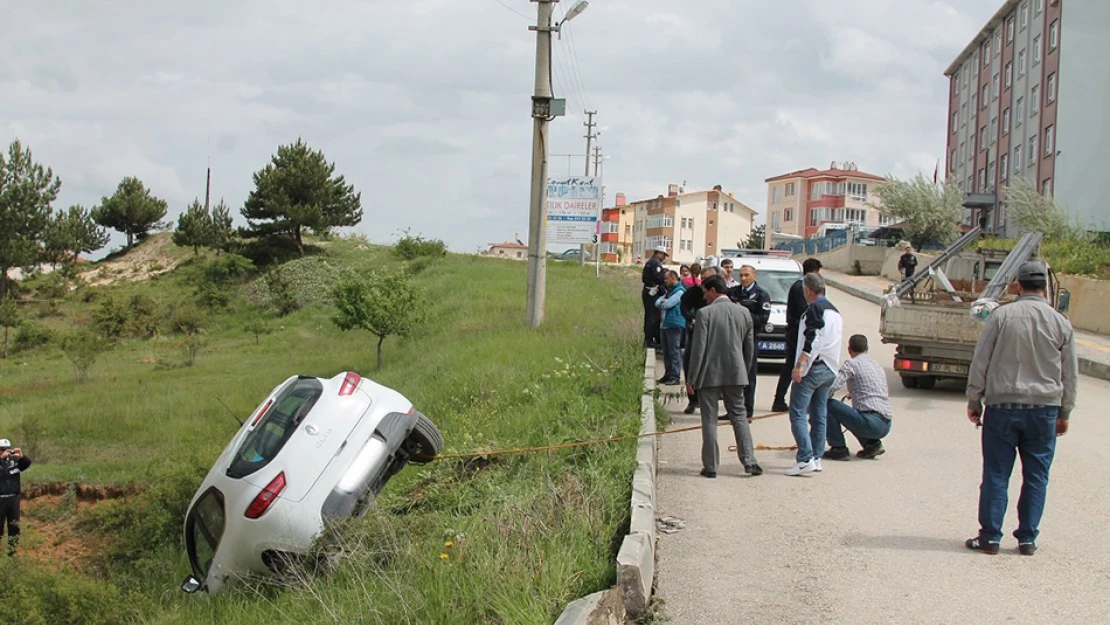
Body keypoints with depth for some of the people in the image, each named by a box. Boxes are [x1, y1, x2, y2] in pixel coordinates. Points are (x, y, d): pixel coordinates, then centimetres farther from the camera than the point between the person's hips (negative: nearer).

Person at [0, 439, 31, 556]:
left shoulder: (14, 461, 5)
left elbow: (27, 463, -7)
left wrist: (21, 456, -26)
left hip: (14, 498, 4)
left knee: (14, 526, 9)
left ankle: (12, 551, 18)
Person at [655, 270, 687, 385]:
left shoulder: (680, 291, -9)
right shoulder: (669, 291, 22)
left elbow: (668, 304, -17)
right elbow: (657, 302, 15)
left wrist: (662, 302, 3)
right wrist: (663, 302, -6)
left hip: (675, 325, -9)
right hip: (665, 324, 9)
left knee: (674, 351, -9)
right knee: (666, 352, 12)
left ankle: (675, 376, -9)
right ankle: (668, 374, 18)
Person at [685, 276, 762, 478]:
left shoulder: (704, 313, -11)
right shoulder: (743, 313, 4)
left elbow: (698, 349, -12)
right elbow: (749, 348, 9)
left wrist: (691, 378, -6)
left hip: (709, 375, -4)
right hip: (735, 374, 4)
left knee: (709, 420, 3)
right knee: (739, 416, 12)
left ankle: (710, 466, 4)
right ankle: (749, 461, 5)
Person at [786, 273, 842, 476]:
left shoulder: (815, 309, -11)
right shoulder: (835, 311, 18)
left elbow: (811, 340, -21)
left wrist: (800, 365, -25)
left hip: (813, 368, -9)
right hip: (830, 369, 9)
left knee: (798, 413, -9)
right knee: (819, 415, 13)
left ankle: (806, 459, -17)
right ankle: (816, 458, 15)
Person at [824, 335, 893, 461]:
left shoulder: (852, 363, 0)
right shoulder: (878, 365, 23)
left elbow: (832, 386, -13)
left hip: (871, 421, -8)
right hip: (886, 426, 8)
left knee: (827, 404, 0)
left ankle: (839, 449, 0)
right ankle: (871, 443, 13)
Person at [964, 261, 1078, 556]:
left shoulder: (1001, 316, -5)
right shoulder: (1061, 323, 1)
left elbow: (980, 363, -3)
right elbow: (1070, 374, 8)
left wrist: (974, 401, 8)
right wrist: (1064, 413, 18)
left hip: (1002, 406, -1)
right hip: (1044, 409, 1)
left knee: (996, 474, 4)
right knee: (1036, 476, 9)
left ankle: (990, 536, 6)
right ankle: (1027, 538, 12)